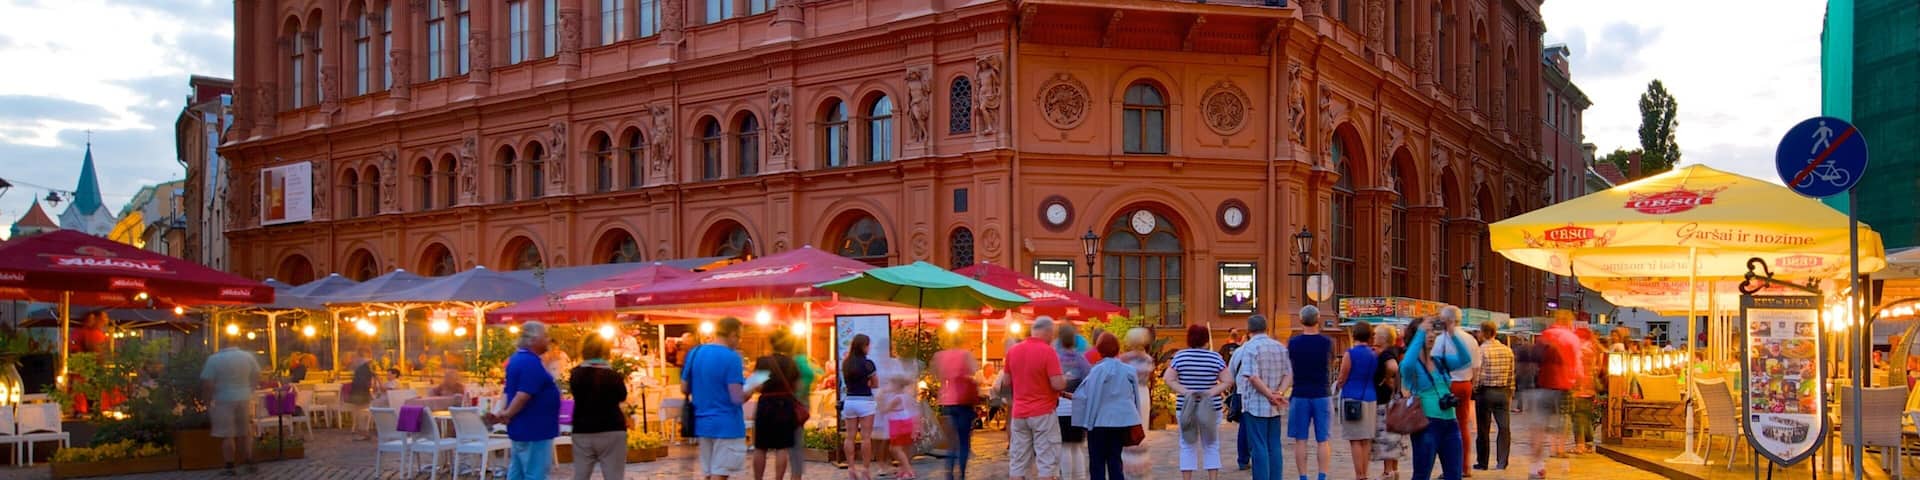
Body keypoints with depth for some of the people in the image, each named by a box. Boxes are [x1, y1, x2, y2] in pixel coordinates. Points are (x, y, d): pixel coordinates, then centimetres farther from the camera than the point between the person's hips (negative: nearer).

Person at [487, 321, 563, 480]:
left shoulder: (517, 359, 14)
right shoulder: (531, 363, -19)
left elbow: (508, 393, 16)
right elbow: (523, 395, -26)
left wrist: (501, 413, 3)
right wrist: (506, 416, -14)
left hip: (524, 428, 10)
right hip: (534, 430, -10)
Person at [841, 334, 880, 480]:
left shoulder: (845, 363, 4)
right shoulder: (867, 363, -10)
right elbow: (876, 384, 0)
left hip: (849, 401, 5)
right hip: (864, 401, -5)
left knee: (850, 436, 7)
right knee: (866, 437, -1)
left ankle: (851, 468, 8)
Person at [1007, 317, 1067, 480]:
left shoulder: (1013, 351, 5)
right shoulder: (1048, 351, -13)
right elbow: (1058, 384, -17)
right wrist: (1065, 379, 3)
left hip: (1019, 413, 6)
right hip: (1043, 413, -5)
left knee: (1018, 463, 8)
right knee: (1047, 461, -1)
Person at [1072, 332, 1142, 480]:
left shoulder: (1098, 370, -12)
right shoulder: (1129, 370, 2)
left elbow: (1084, 396, -13)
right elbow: (1135, 397, 9)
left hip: (1101, 421, -4)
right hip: (1122, 420, 4)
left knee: (1097, 463, 4)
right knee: (1115, 460, 12)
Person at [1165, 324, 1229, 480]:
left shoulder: (1180, 356, -2)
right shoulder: (1216, 357, -2)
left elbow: (1168, 380, -8)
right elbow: (1226, 382, -6)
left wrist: (1185, 392, -11)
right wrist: (1211, 392, -11)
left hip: (1184, 407, 0)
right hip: (1211, 407, 0)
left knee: (1188, 446, 8)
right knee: (1211, 446, 10)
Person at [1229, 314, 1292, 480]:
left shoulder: (1249, 348, -11)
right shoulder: (1280, 347, 10)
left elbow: (1253, 377, -20)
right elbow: (1288, 375, 5)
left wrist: (1271, 396, -14)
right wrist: (1279, 393, -8)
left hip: (1255, 406, -6)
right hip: (1274, 408, 6)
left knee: (1259, 448, -3)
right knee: (1274, 448, 10)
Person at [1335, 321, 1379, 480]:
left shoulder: (1350, 354, -11)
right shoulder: (1374, 355, 8)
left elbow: (1341, 380, -8)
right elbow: (1373, 377, 17)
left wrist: (1336, 383, 12)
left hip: (1352, 399, -6)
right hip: (1370, 399, 6)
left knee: (1355, 441, -3)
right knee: (1366, 441, 11)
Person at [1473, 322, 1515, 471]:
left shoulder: (1481, 350, -11)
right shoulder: (1508, 350, 4)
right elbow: (1511, 375, 7)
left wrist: (1472, 392, -1)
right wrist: (1510, 394, 14)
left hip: (1485, 392, -4)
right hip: (1503, 392, 4)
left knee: (1483, 429, 4)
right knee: (1504, 428, 7)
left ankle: (1482, 463, 10)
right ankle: (1502, 462, 6)